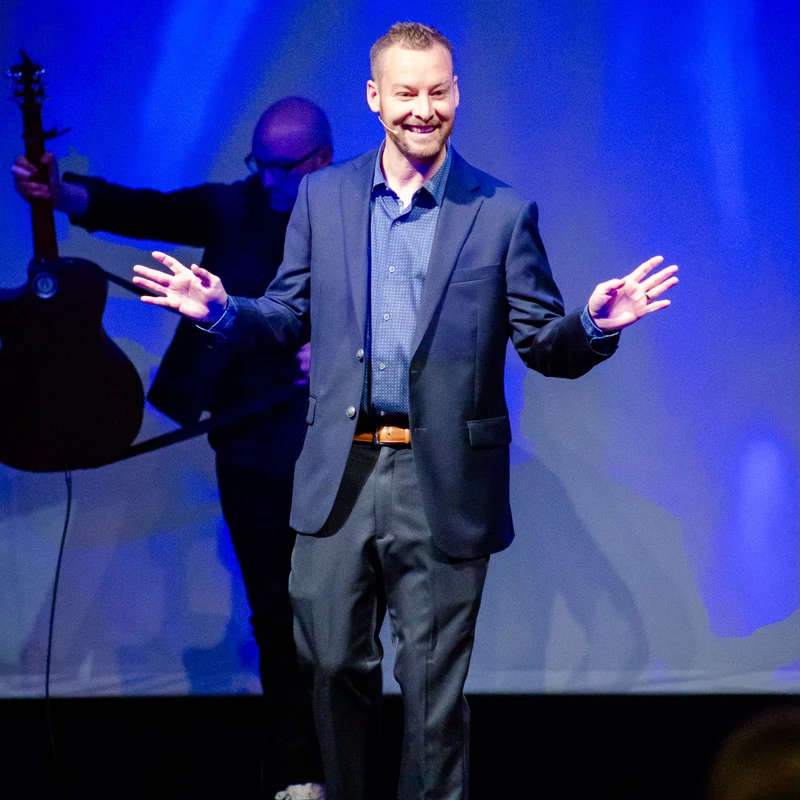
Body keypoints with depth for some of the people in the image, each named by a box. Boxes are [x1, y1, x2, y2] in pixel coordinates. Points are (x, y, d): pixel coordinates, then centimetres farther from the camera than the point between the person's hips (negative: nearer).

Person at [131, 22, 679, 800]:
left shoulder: (503, 212, 0)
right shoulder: (323, 196, 7)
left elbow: (546, 346, -1)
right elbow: (289, 319, 10)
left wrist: (594, 324, -21)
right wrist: (220, 310, -8)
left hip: (443, 486, -2)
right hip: (340, 477, 2)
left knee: (434, 685, 5)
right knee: (334, 665, 9)